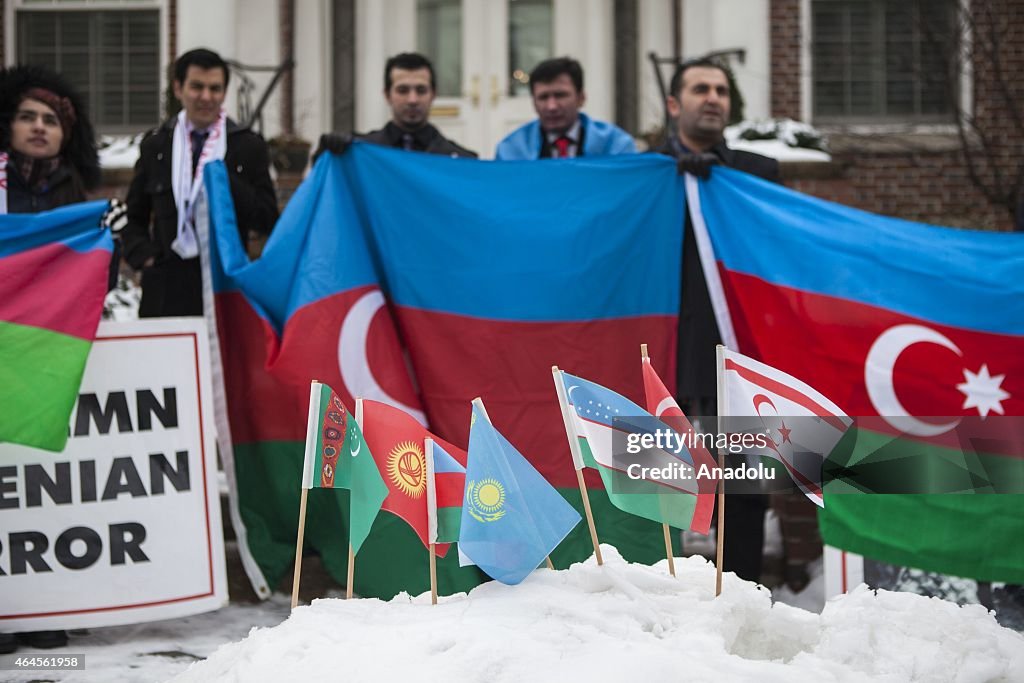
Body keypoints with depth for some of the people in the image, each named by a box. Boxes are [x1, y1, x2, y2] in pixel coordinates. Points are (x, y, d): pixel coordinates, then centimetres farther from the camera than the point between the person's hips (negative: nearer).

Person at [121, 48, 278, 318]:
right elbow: (133, 217, 21)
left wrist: (223, 177, -10)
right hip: (166, 289, 2)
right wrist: (143, 255, 2)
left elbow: (267, 220, -1)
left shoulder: (249, 146, 6)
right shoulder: (155, 145, 13)